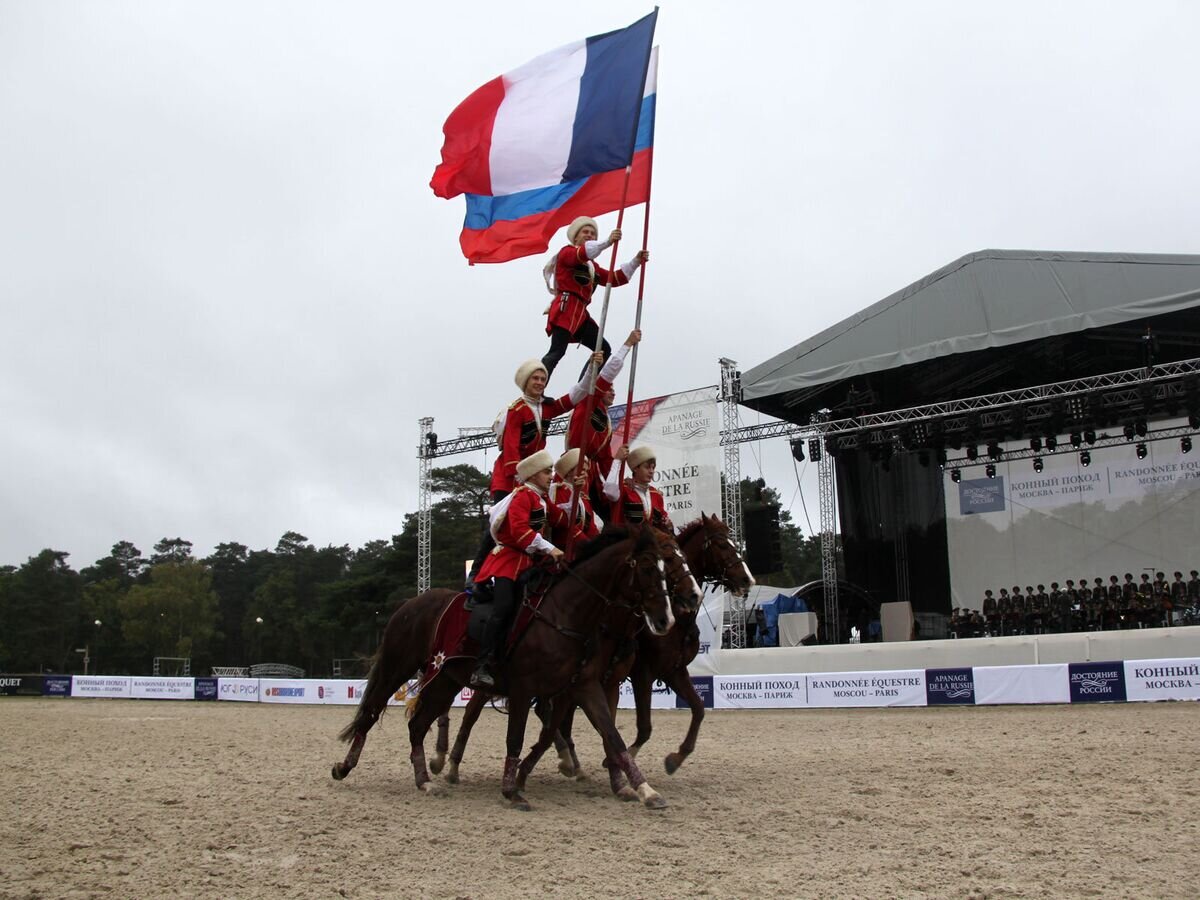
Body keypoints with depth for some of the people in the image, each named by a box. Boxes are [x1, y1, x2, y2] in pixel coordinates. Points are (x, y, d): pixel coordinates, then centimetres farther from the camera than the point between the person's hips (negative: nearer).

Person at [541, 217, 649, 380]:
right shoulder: (567, 252, 5)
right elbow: (581, 254, -19)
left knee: (604, 350, 10)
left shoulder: (591, 266, 28)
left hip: (580, 313, 9)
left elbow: (615, 278, 25)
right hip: (565, 309, -9)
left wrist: (636, 262, 15)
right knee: (557, 351, -24)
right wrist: (607, 242, -35)